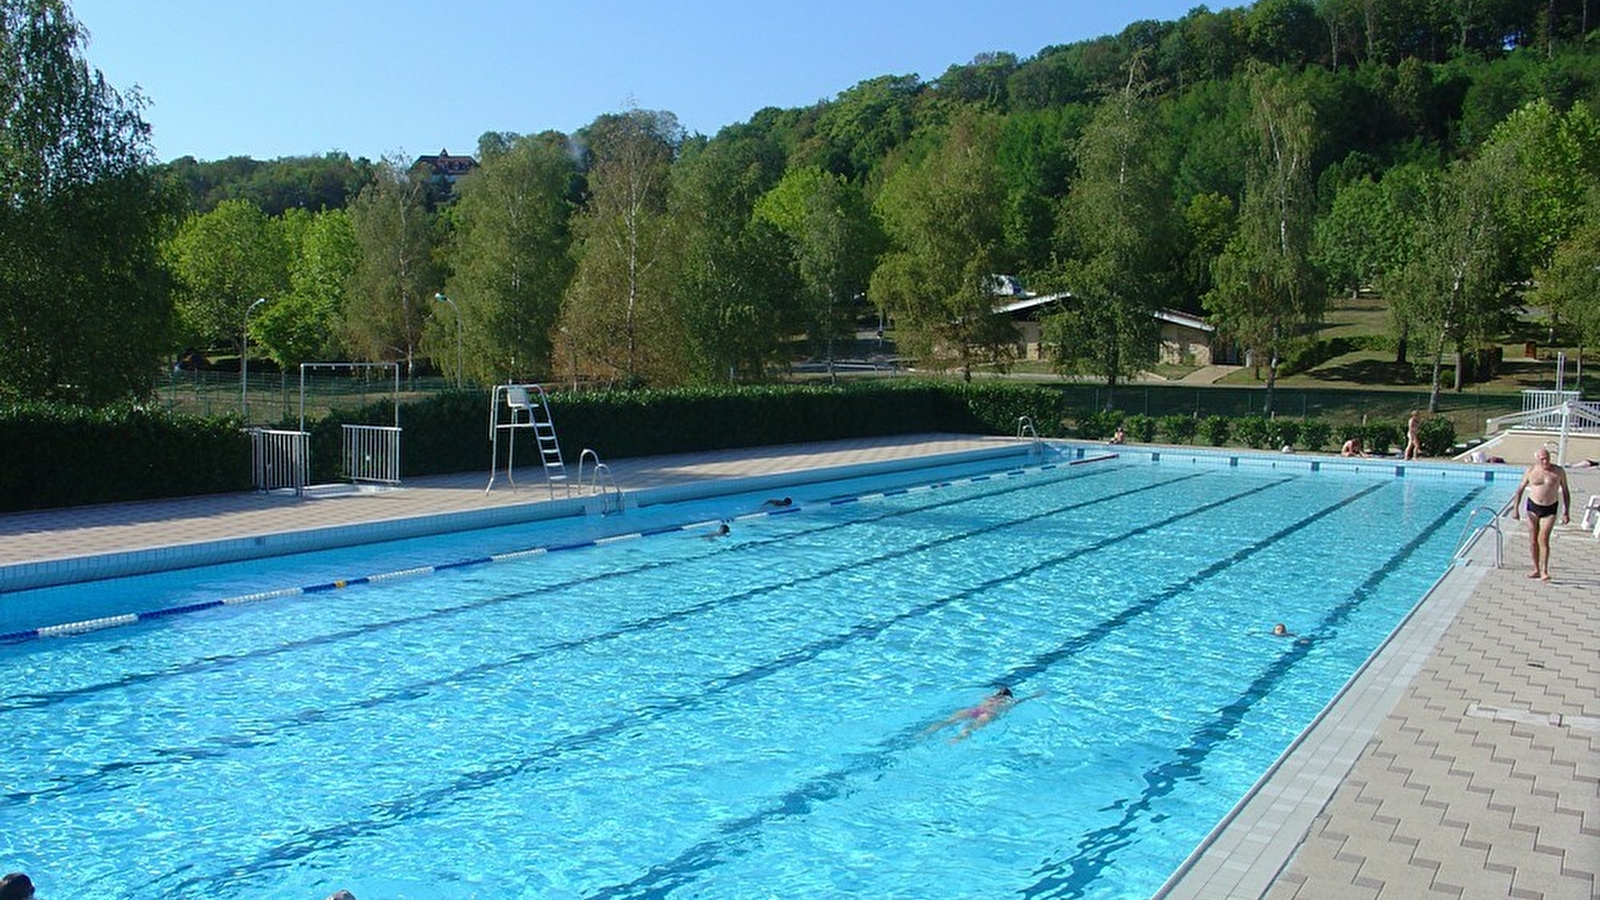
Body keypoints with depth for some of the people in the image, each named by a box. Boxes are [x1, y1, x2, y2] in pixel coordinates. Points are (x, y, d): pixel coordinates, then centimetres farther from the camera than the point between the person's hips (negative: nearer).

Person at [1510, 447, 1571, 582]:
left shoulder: (1559, 471, -7)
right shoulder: (1531, 471, -5)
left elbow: (1566, 491, 2)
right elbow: (1520, 489, 4)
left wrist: (1566, 512, -1)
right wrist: (1515, 508, -3)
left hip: (1550, 509, -2)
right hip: (1533, 506, 2)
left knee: (1543, 539, -13)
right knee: (1533, 540, 5)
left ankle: (1544, 571, -6)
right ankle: (1536, 569, 18)